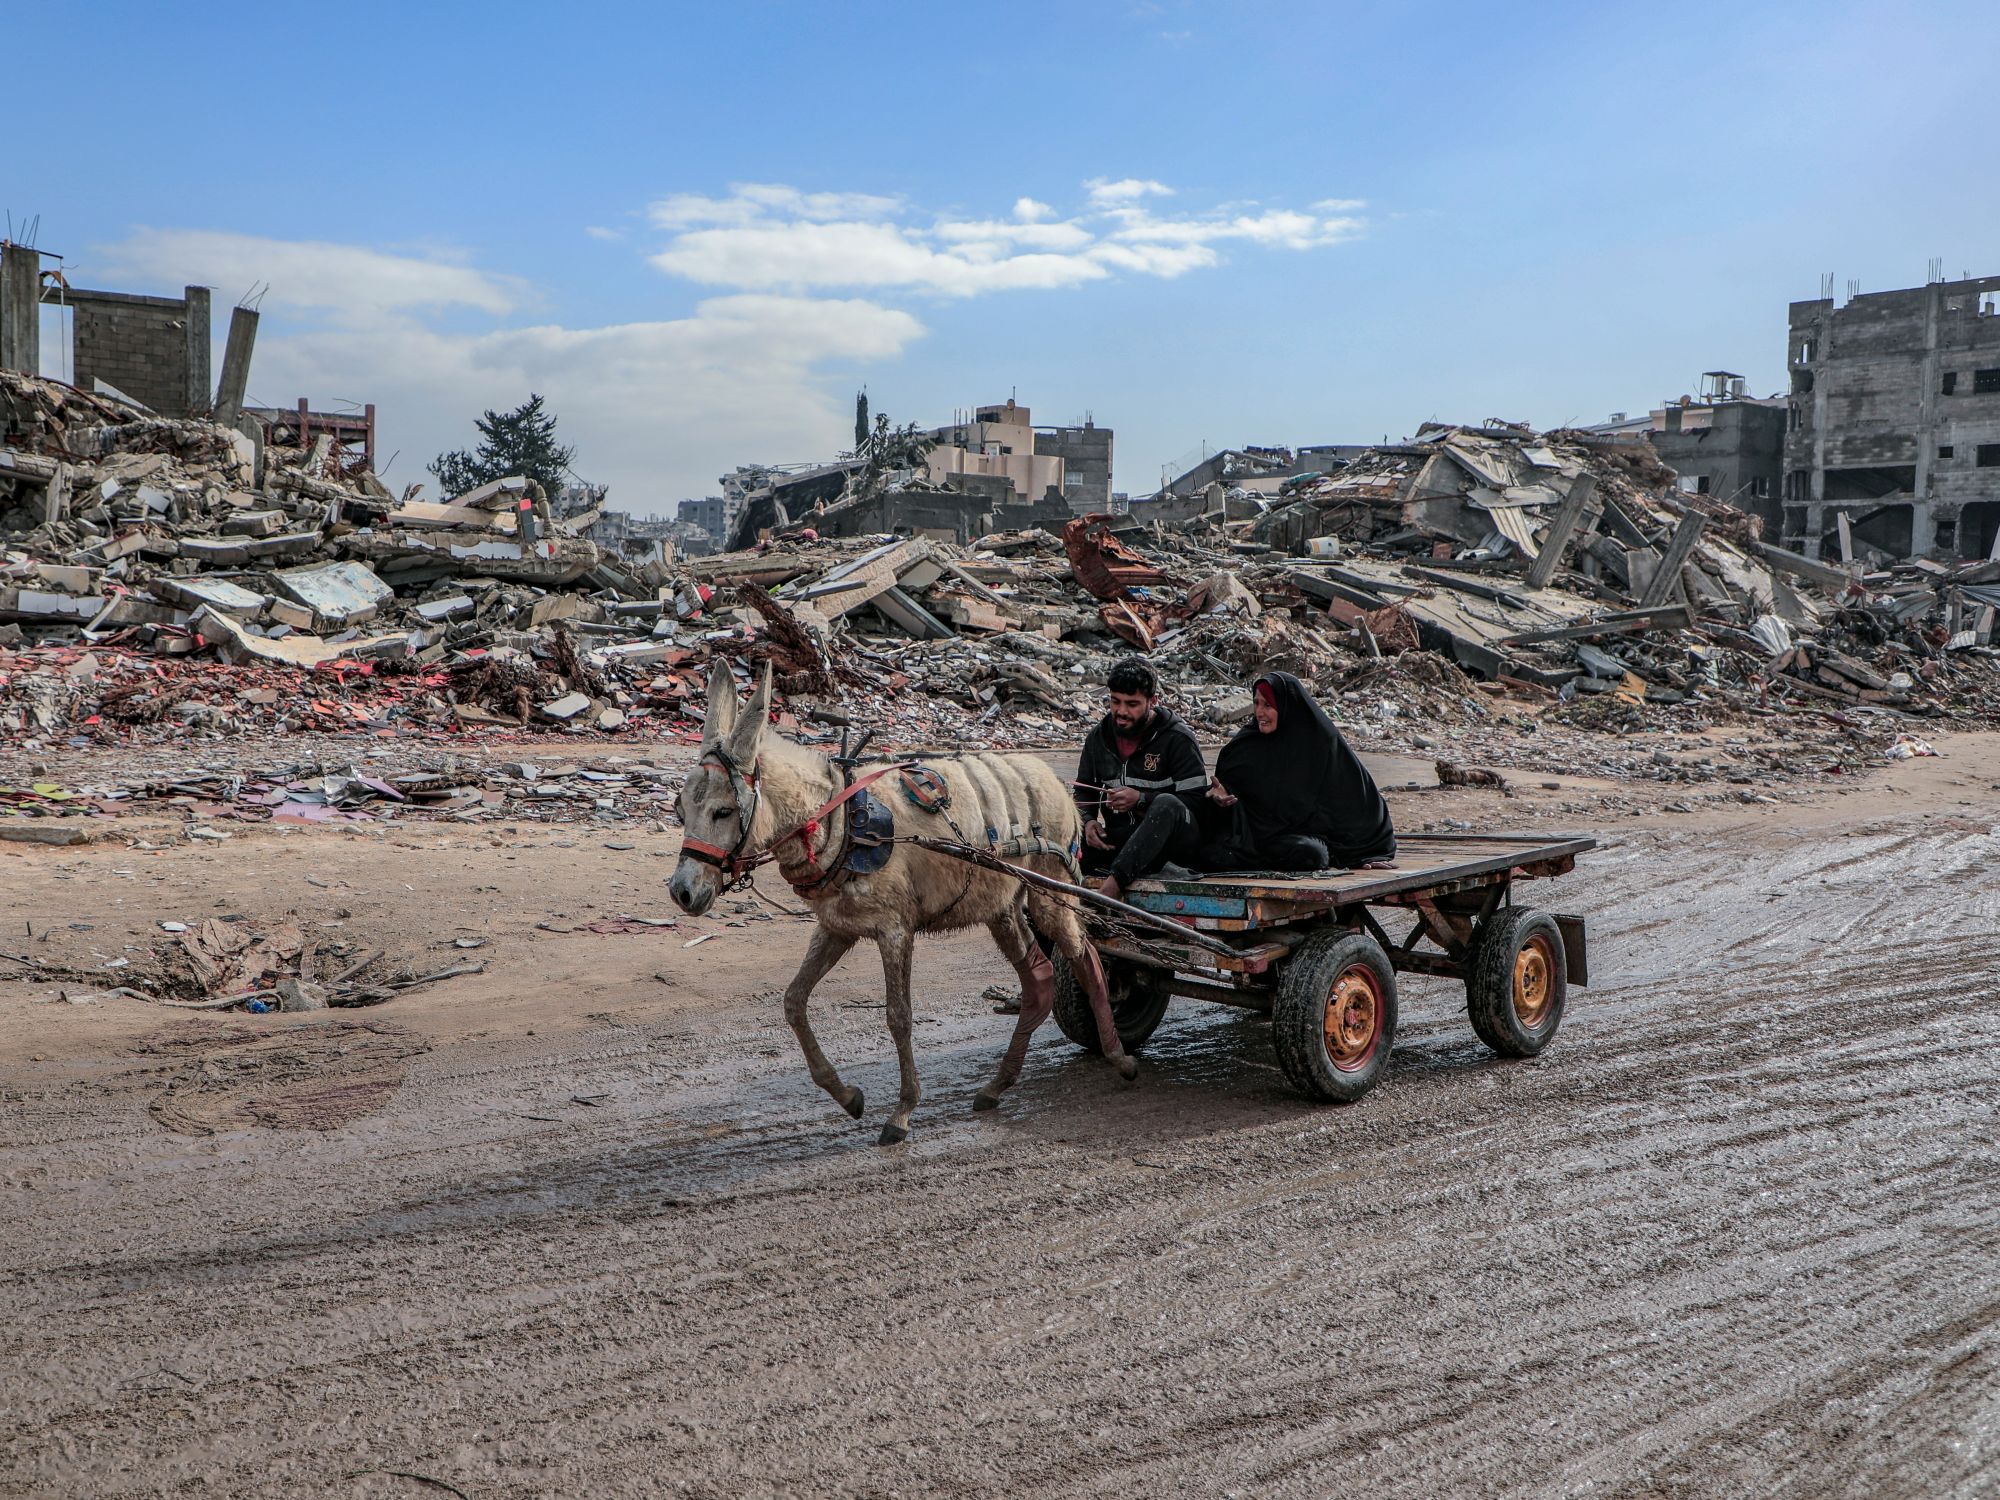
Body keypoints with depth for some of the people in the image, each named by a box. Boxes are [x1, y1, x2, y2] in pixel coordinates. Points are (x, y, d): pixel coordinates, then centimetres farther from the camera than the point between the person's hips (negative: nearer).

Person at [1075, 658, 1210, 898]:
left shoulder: (1177, 739, -6)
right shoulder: (1099, 737, 10)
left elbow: (1196, 800, -12)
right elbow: (1084, 791, 20)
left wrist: (1141, 799, -23)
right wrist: (1088, 820, -3)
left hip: (1176, 839, -5)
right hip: (1121, 838, 5)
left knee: (1166, 805, -39)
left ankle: (1113, 882, -50)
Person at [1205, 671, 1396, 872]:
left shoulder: (1319, 740, -7)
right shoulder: (1247, 741, 5)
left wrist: (1373, 853, -8)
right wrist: (1222, 795, -10)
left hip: (1304, 836, -3)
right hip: (1253, 832, 3)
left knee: (1310, 855, -37)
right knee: (1211, 857, -24)